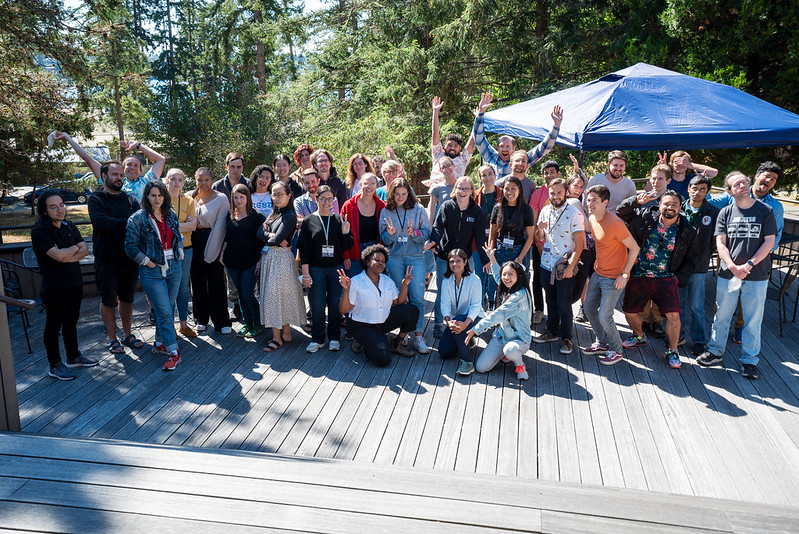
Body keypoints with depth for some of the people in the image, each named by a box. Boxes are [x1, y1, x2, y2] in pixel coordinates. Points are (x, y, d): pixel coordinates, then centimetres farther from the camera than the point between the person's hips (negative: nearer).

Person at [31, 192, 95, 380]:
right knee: (53, 326, 6)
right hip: (54, 287, -7)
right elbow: (58, 255, -25)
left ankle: (73, 357, 34)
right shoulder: (39, 231, -15)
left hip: (75, 283, 7)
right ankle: (55, 366, 17)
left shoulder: (69, 225, 7)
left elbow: (85, 249, 0)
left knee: (71, 322, 19)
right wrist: (75, 248, -7)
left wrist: (69, 258, -17)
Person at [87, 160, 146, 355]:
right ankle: (112, 338, 22)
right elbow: (105, 223, -21)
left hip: (130, 258, 4)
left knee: (127, 299, 15)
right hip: (107, 261, -4)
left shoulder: (130, 200, 10)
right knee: (108, 302, 8)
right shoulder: (96, 199, -4)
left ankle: (127, 335, 28)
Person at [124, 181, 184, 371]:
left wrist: (180, 253, 8)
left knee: (169, 309, 13)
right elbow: (130, 246, -7)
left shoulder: (171, 215, 8)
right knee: (164, 312, -7)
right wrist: (147, 262, -10)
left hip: (174, 267, 5)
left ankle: (160, 342, 29)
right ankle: (173, 353, -3)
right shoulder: (137, 219, -7)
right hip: (153, 272, -5)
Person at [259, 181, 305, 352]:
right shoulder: (274, 214, 14)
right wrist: (271, 235, -14)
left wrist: (268, 237, 0)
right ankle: (286, 333, 20)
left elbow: (276, 240, -21)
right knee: (271, 295, 11)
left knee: (275, 295, -5)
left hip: (281, 259, -9)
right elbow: (259, 232, 5)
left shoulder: (290, 216, -13)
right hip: (269, 257, 9)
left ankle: (277, 337, 3)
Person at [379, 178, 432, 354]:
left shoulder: (418, 209, 4)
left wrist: (415, 233, -17)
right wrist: (391, 234, -15)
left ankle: (418, 336, -3)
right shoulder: (386, 212, 7)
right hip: (394, 258, 1)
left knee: (417, 297, -7)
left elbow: (427, 233, 2)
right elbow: (384, 239, 7)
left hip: (416, 257, -1)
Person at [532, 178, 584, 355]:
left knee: (564, 304, 1)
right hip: (546, 264, 5)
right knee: (550, 301, 17)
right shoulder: (545, 211, 6)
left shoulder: (574, 213, -11)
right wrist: (540, 229, -9)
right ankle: (552, 331, 32)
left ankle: (566, 338, 15)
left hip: (565, 267, -5)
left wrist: (570, 267, -18)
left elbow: (579, 244, -12)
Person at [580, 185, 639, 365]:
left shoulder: (614, 223, -23)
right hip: (598, 274, 9)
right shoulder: (592, 219, 2)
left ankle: (616, 351, 16)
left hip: (614, 278, -8)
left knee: (604, 317, -6)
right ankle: (602, 343, 34)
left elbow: (634, 248, -19)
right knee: (589, 309, 15)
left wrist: (624, 274, -19)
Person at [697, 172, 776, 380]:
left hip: (757, 275, -1)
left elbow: (769, 241, -3)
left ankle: (749, 359, 17)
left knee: (753, 320, 5)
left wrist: (748, 265, -13)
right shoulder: (726, 212, 5)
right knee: (722, 315, 11)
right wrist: (733, 267, -14)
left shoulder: (765, 210, 1)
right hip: (728, 274, 1)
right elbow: (720, 242, 0)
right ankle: (715, 351, 26)